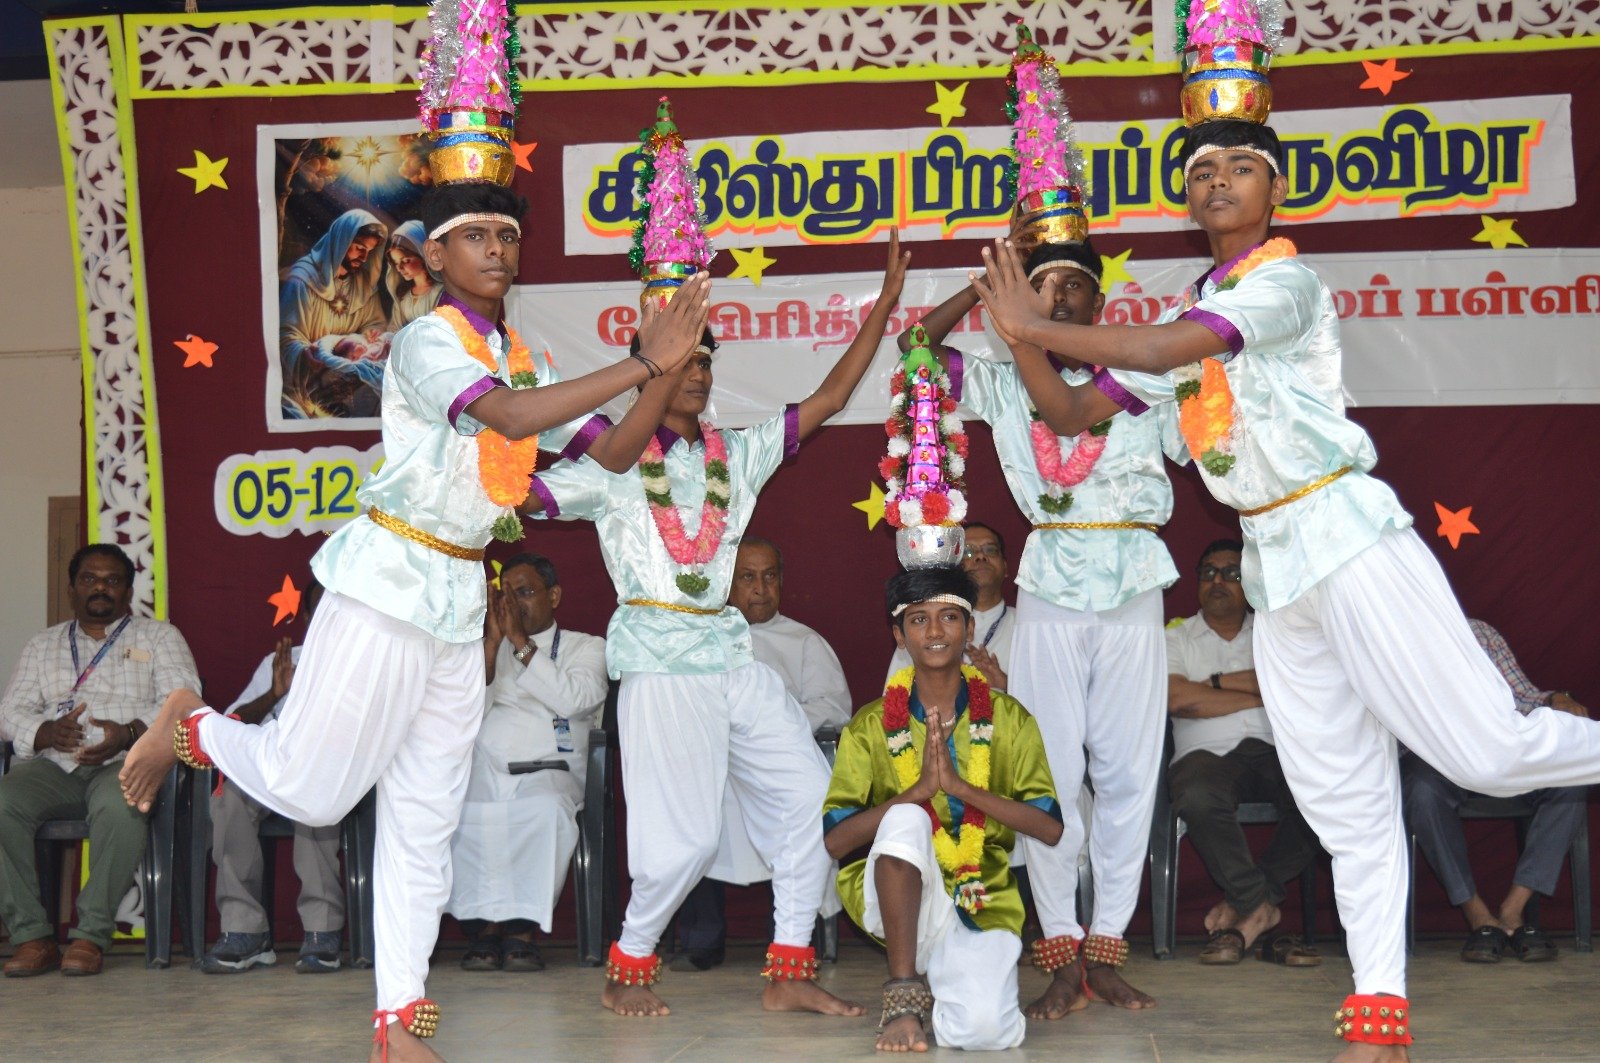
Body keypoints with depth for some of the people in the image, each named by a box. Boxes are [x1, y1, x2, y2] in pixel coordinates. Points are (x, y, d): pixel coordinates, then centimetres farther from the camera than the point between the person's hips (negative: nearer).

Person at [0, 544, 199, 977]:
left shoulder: (159, 637, 18)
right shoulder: (42, 645, 27)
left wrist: (127, 732, -17)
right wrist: (46, 731, -10)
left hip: (126, 761, -3)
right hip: (53, 765, 3)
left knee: (118, 806, -39)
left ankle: (91, 935, -31)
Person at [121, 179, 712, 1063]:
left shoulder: (523, 363, 14)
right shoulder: (428, 339, -10)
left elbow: (613, 452, 10)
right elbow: (508, 417, -27)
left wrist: (670, 367, -6)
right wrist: (642, 362, -27)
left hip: (460, 600, 7)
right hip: (390, 582, -7)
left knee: (424, 822, 7)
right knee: (310, 788, -5)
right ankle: (190, 729, 24)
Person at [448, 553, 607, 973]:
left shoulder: (586, 647, 16)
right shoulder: (484, 646, 25)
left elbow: (572, 700, -6)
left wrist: (521, 642, -5)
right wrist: (493, 640, 2)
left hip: (545, 772, -2)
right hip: (480, 773, 2)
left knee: (547, 809, -38)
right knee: (455, 812, -33)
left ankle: (522, 928, -29)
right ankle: (482, 926, -25)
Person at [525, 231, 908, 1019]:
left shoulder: (736, 456, 13)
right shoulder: (614, 468, 0)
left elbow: (828, 398, 13)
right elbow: (522, 493, -8)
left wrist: (885, 304, 10)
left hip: (731, 654, 6)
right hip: (661, 661, -6)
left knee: (809, 796, 0)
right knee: (686, 836, -8)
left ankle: (789, 973, 7)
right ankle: (627, 970, 14)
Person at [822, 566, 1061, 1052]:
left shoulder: (1009, 719, 5)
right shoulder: (871, 725, 4)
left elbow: (1050, 827, -4)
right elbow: (834, 839, -5)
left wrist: (960, 786, -16)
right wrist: (918, 790, -18)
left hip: (982, 906, 0)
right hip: (896, 898, 0)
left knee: (985, 1029, -28)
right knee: (906, 819, -33)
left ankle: (945, 978, 8)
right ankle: (905, 992, -23)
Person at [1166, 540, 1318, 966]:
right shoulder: (1175, 638, 18)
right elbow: (1176, 699, -3)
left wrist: (1218, 681, 0)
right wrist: (1259, 695, 1)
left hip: (1274, 751, 2)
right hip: (1207, 753, -2)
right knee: (1198, 798, -39)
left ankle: (1245, 907, -18)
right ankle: (1260, 907, -19)